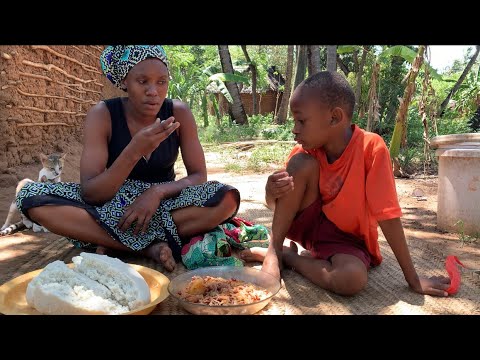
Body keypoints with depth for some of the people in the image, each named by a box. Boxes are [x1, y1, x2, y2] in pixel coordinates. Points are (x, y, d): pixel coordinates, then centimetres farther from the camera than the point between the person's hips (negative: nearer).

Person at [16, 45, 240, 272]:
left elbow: (199, 176, -9)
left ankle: (114, 241, -20)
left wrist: (158, 191, -29)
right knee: (32, 198, -25)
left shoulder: (179, 113, -11)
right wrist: (135, 150, -37)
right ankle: (150, 247, -25)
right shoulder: (102, 115, -15)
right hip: (114, 204, 0)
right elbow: (89, 193, -22)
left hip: (163, 204, 1)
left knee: (227, 198, -28)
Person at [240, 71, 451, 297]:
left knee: (353, 279, -37)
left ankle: (288, 254, -9)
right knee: (302, 163, -23)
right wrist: (272, 191, -29)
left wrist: (413, 279, -17)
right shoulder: (306, 152, -10)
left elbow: (387, 215, -21)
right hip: (309, 224, 2)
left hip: (346, 238, -2)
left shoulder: (371, 147, -22)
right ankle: (273, 250, -15)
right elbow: (275, 205, -4)